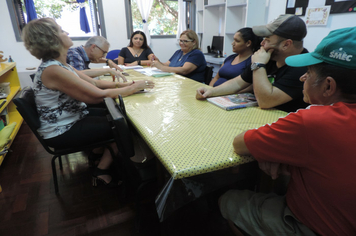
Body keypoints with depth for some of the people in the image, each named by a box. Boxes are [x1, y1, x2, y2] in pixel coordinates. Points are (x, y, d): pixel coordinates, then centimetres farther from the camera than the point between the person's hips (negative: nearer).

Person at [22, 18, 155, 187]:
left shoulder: (58, 65, 3)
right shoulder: (53, 70, -27)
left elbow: (94, 83, 4)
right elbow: (98, 95, -29)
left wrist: (126, 84, -8)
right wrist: (134, 88, -19)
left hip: (71, 119, 9)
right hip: (62, 132, -9)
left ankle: (99, 151, 25)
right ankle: (102, 172, 10)